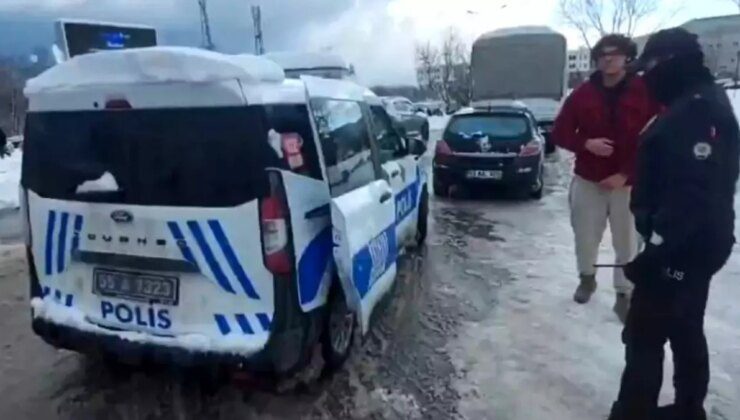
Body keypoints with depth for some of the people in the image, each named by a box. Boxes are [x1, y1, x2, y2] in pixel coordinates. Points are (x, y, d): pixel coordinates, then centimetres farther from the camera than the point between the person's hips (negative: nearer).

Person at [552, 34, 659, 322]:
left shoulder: (646, 93, -5)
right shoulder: (583, 94, 2)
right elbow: (560, 133, 5)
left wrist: (625, 174, -14)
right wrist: (586, 144, -15)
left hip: (629, 183, -2)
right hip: (588, 180, 2)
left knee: (627, 243, 4)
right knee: (585, 237, 11)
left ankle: (624, 295, 21)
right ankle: (587, 278, 37)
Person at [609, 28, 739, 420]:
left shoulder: (697, 112, -20)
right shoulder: (696, 106, 13)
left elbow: (694, 195, -28)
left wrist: (654, 251, -26)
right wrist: (658, 242, 23)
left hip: (681, 249, -10)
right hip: (694, 245, 10)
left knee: (644, 335, -1)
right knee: (685, 331, 21)